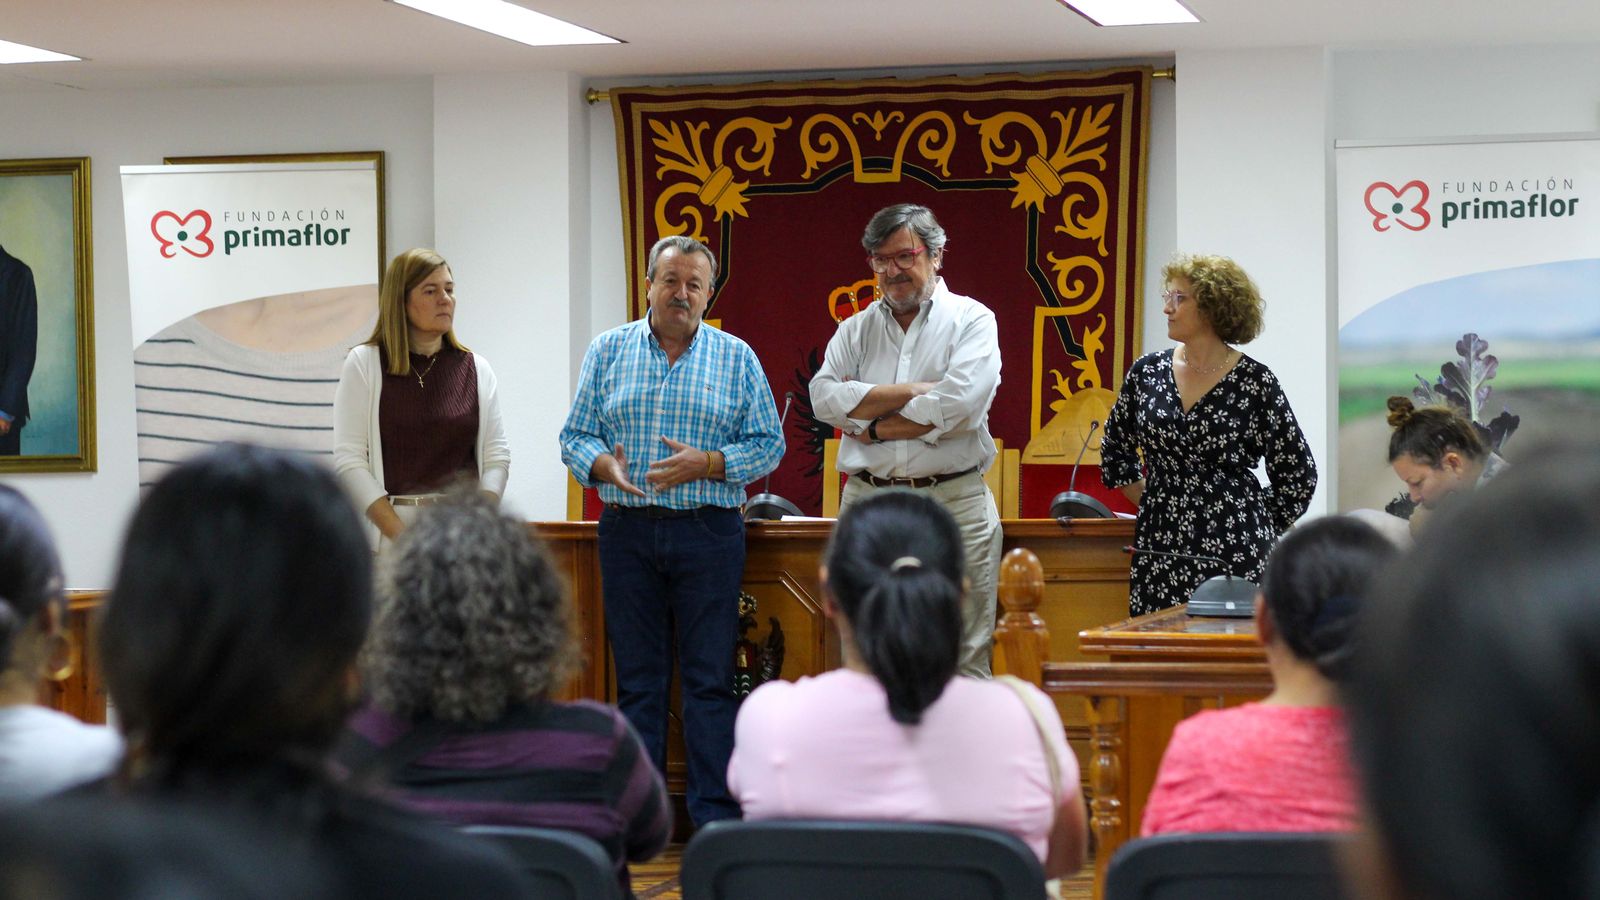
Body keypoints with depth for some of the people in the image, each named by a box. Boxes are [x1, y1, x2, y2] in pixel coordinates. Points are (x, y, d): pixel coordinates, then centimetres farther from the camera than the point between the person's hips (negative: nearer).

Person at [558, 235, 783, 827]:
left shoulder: (737, 358, 6)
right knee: (636, 680, 5)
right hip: (628, 530, 1)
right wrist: (605, 466, -13)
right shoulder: (608, 352, 9)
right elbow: (575, 437, 8)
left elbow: (768, 443, 4)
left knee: (710, 681, -2)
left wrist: (705, 464, -12)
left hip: (709, 533, -1)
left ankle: (716, 817, 2)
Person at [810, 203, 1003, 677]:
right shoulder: (856, 328, 15)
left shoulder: (971, 320, 4)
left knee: (963, 658, -3)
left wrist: (873, 427, -5)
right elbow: (825, 397, -3)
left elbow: (958, 407, -13)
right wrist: (916, 391, -9)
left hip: (953, 501, -3)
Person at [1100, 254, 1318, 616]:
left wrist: (1259, 532, 3)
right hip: (1161, 546, 3)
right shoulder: (1147, 372, 7)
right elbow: (1115, 452, 22)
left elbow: (1298, 475, 3)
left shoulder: (1254, 382, -4)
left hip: (1235, 557, -3)